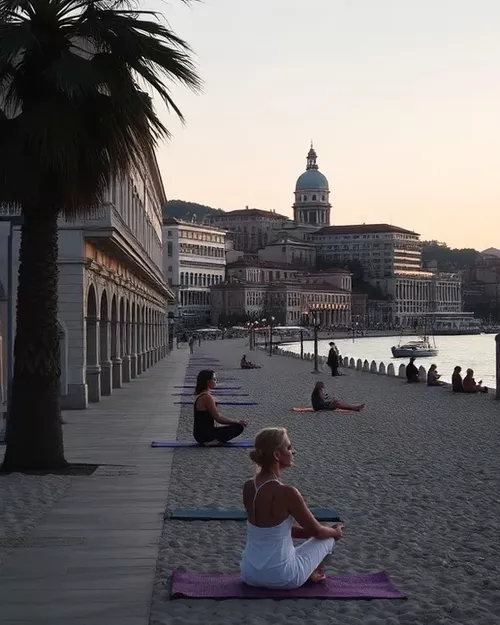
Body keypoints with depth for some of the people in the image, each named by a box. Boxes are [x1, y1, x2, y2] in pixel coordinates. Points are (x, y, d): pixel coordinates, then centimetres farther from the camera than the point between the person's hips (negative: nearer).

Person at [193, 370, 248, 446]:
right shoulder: (207, 397, -18)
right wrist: (237, 422, -8)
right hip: (205, 434, -10)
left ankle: (214, 440, 8)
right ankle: (217, 441, -17)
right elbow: (218, 418, -17)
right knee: (238, 427, -10)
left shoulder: (199, 395, 12)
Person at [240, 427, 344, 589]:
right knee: (329, 537, 18)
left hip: (249, 574, 6)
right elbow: (317, 531, -7)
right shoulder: (287, 493, -23)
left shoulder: (248, 487, -1)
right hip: (281, 577, -6)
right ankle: (314, 573, 36)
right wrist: (335, 532, 17)